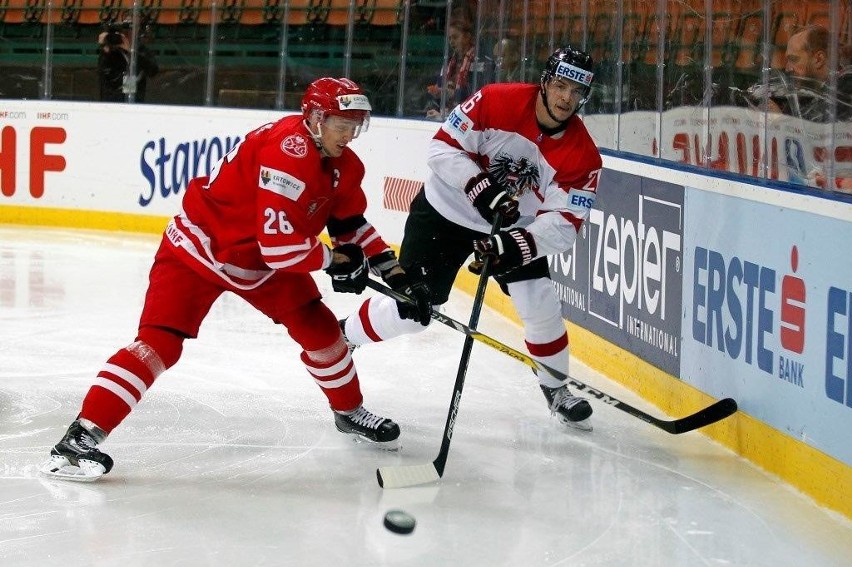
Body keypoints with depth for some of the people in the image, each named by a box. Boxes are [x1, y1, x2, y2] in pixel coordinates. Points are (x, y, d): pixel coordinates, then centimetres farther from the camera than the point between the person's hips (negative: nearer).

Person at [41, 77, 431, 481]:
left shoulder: (344, 166, -2)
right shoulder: (288, 152, -31)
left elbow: (351, 224, 14)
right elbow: (280, 243, -34)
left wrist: (392, 270, 5)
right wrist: (334, 260, -19)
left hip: (261, 260, 9)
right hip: (199, 248, -9)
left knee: (318, 327, 7)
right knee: (159, 342, -19)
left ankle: (349, 411, 33)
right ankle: (82, 436, -22)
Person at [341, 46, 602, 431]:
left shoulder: (582, 154, -17)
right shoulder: (497, 101, -23)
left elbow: (564, 223, -18)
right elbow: (443, 146, -19)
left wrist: (520, 245, -33)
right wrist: (480, 187, -31)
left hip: (514, 226, 3)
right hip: (445, 212, -3)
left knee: (540, 305, -7)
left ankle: (556, 387, 20)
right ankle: (341, 336, 22)